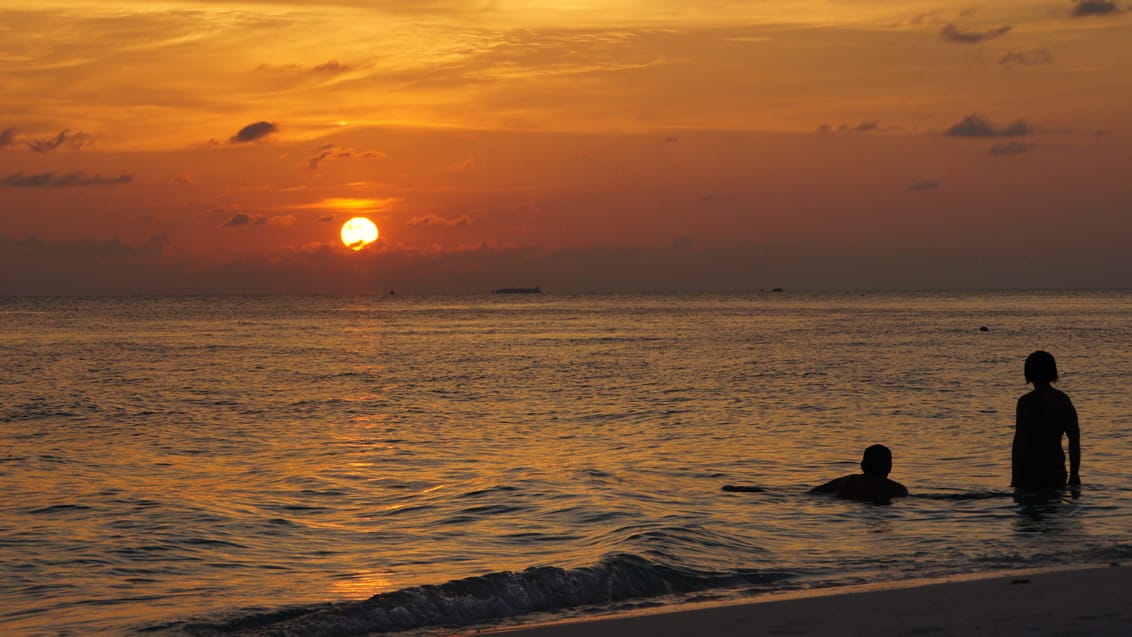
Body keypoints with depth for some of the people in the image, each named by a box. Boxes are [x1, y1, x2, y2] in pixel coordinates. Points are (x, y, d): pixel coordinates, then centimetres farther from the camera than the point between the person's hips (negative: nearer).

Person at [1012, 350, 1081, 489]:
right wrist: (1074, 475, 16)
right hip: (1058, 471, 6)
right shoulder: (1064, 400, 6)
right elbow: (1075, 440, 9)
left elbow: (1019, 442, -13)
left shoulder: (1026, 402, -11)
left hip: (1032, 472, -6)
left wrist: (1014, 479, -10)